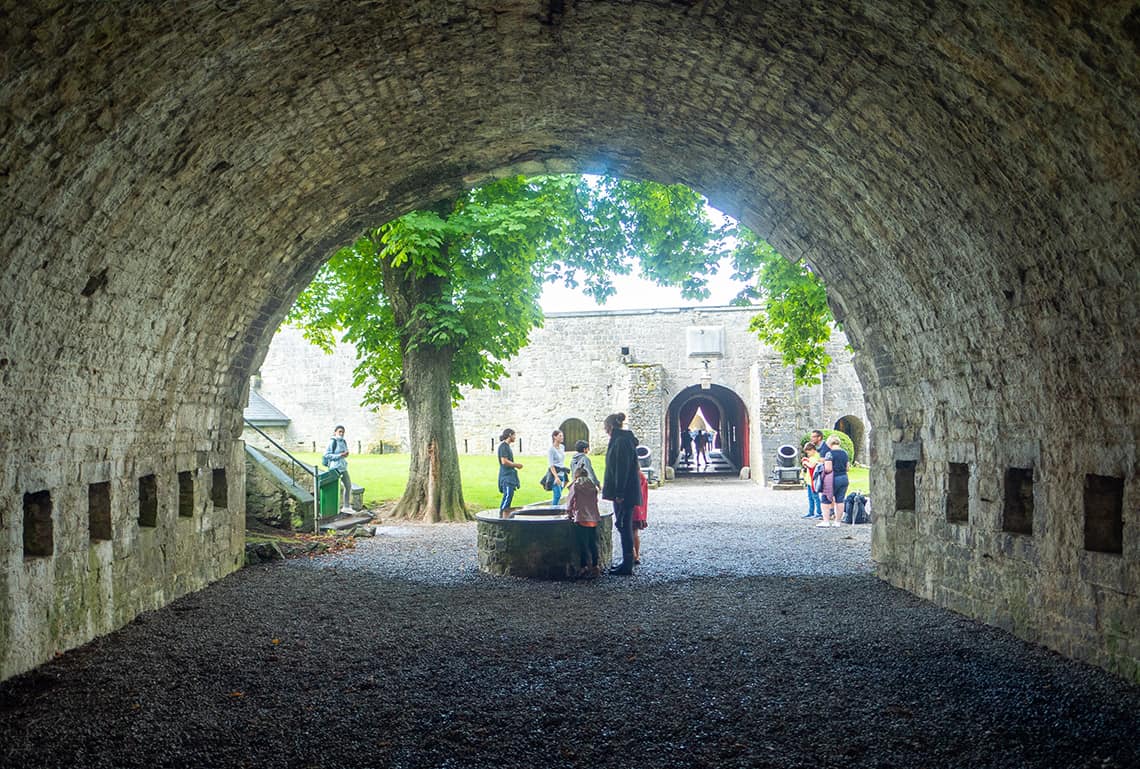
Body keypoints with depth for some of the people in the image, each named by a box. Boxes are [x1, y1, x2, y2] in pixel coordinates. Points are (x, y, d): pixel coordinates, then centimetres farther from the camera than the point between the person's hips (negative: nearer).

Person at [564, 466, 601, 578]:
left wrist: (569, 513, 16)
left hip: (581, 519, -5)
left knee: (582, 544, -1)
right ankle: (595, 566, 13)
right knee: (593, 544, 10)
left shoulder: (575, 486, -1)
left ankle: (584, 567, -1)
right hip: (594, 519, 5)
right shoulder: (593, 486, 12)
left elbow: (570, 500, 2)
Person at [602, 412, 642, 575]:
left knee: (623, 525, -6)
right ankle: (627, 561, 20)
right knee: (625, 526, 14)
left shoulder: (621, 442, -16)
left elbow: (622, 468, -21)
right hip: (628, 491, 10)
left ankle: (627, 565, -2)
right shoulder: (625, 439, 16)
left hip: (624, 492, -10)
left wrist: (619, 493, -22)